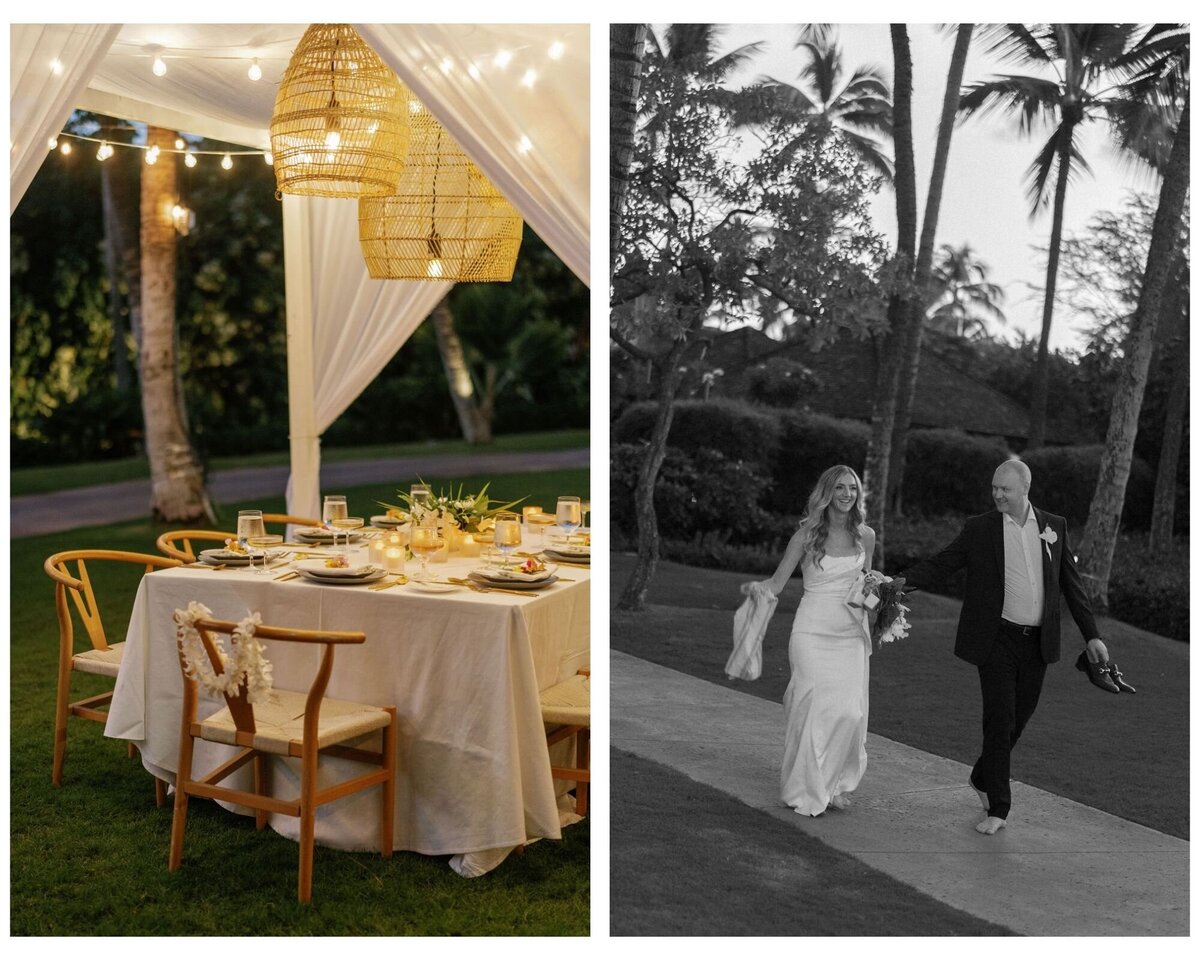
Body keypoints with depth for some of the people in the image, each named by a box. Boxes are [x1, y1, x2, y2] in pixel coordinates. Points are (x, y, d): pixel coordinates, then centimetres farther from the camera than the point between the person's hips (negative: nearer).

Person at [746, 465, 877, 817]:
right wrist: (757, 587, -22)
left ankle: (836, 783, 15)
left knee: (850, 711, -5)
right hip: (812, 631, -3)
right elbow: (777, 582, -3)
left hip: (850, 633, 3)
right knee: (815, 708, -6)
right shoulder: (807, 534, -4)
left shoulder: (865, 536, 7)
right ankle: (808, 791, 8)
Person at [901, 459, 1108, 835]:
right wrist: (900, 581, -19)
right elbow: (940, 565, -3)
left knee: (1018, 719, 12)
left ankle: (982, 778, 36)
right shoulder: (979, 528, -1)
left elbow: (1072, 583, 9)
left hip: (1037, 643, 3)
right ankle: (998, 808, 4)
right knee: (1000, 721, -5)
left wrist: (1092, 634, 6)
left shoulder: (1054, 526, 6)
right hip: (997, 641, -3)